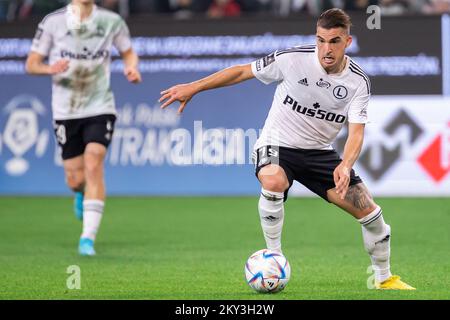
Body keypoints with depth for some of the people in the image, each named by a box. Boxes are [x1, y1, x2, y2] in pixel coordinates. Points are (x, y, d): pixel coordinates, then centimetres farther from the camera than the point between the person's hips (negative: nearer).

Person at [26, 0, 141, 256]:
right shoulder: (53, 22, -4)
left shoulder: (112, 21, -2)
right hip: (66, 112, 1)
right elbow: (32, 64, -1)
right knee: (75, 180, 4)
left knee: (93, 165, -20)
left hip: (100, 109, -1)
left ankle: (88, 237, -18)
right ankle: (82, 193, 44)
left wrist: (132, 67, -9)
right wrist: (50, 69, -24)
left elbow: (129, 53, 14)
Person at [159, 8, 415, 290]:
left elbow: (356, 131, -15)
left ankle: (384, 278, 22)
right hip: (278, 145, -3)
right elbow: (242, 72, -8)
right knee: (273, 182, -39)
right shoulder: (293, 59, -19)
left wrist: (345, 167, -36)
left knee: (369, 210, -3)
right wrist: (193, 87, -10)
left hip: (319, 151, 3)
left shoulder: (359, 82, -10)